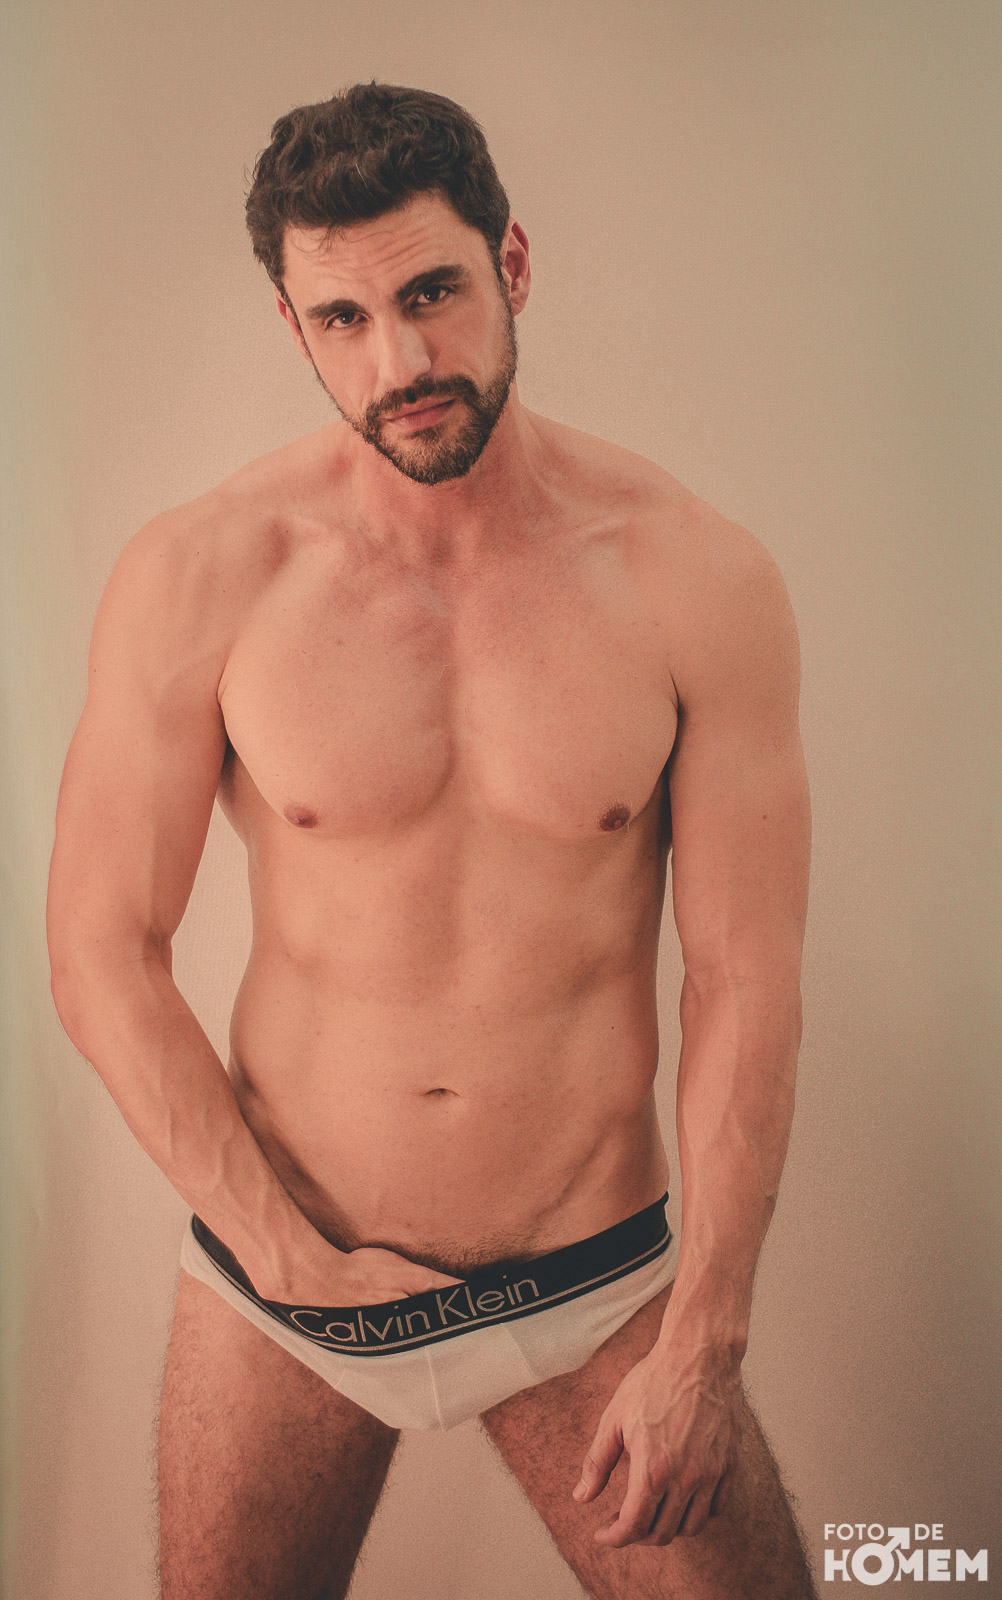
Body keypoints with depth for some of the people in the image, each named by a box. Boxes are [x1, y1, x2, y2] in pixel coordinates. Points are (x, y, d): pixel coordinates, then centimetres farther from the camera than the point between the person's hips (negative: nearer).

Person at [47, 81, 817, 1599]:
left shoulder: (696, 580, -10)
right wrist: (294, 1261, -8)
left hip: (598, 1286, 0)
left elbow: (748, 979, -6)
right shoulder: (198, 579, -11)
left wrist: (700, 1347, -6)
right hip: (279, 1275, 0)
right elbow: (103, 956, -6)